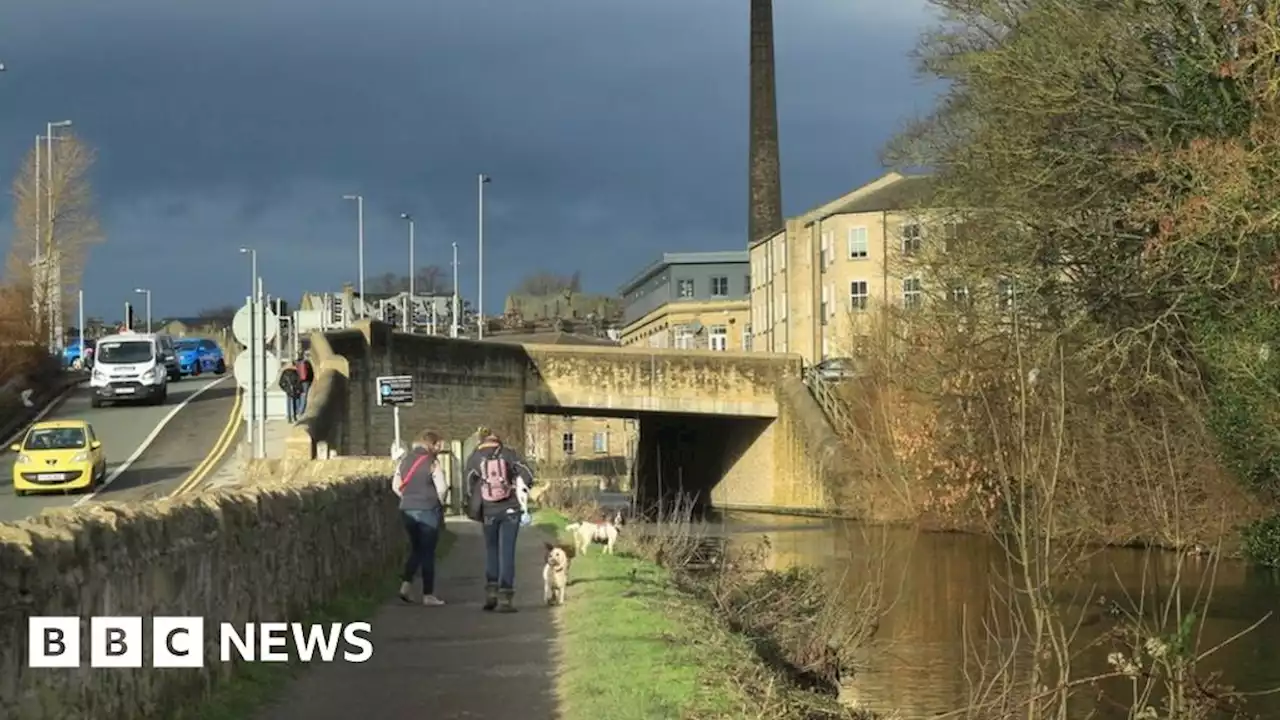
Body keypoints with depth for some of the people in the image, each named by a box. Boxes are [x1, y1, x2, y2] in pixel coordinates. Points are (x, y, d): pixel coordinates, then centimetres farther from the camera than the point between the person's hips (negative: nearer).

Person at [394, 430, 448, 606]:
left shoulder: (404, 459, 7)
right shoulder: (432, 462, -10)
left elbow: (396, 486, 8)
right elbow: (442, 488, -13)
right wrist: (440, 503, 5)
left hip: (407, 510, 5)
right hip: (427, 512, -5)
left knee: (416, 549, 19)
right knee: (428, 552, 3)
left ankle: (405, 584, 4)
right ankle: (428, 595, 5)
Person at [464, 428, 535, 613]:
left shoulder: (474, 458, 4)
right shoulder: (509, 454, 3)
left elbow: (470, 487, 1)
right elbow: (526, 474, -7)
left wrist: (474, 512, 11)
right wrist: (522, 494, 7)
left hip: (489, 511, 1)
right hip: (510, 509, -1)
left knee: (491, 550, 18)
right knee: (507, 552, 2)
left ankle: (491, 592, 9)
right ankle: (505, 597, -3)